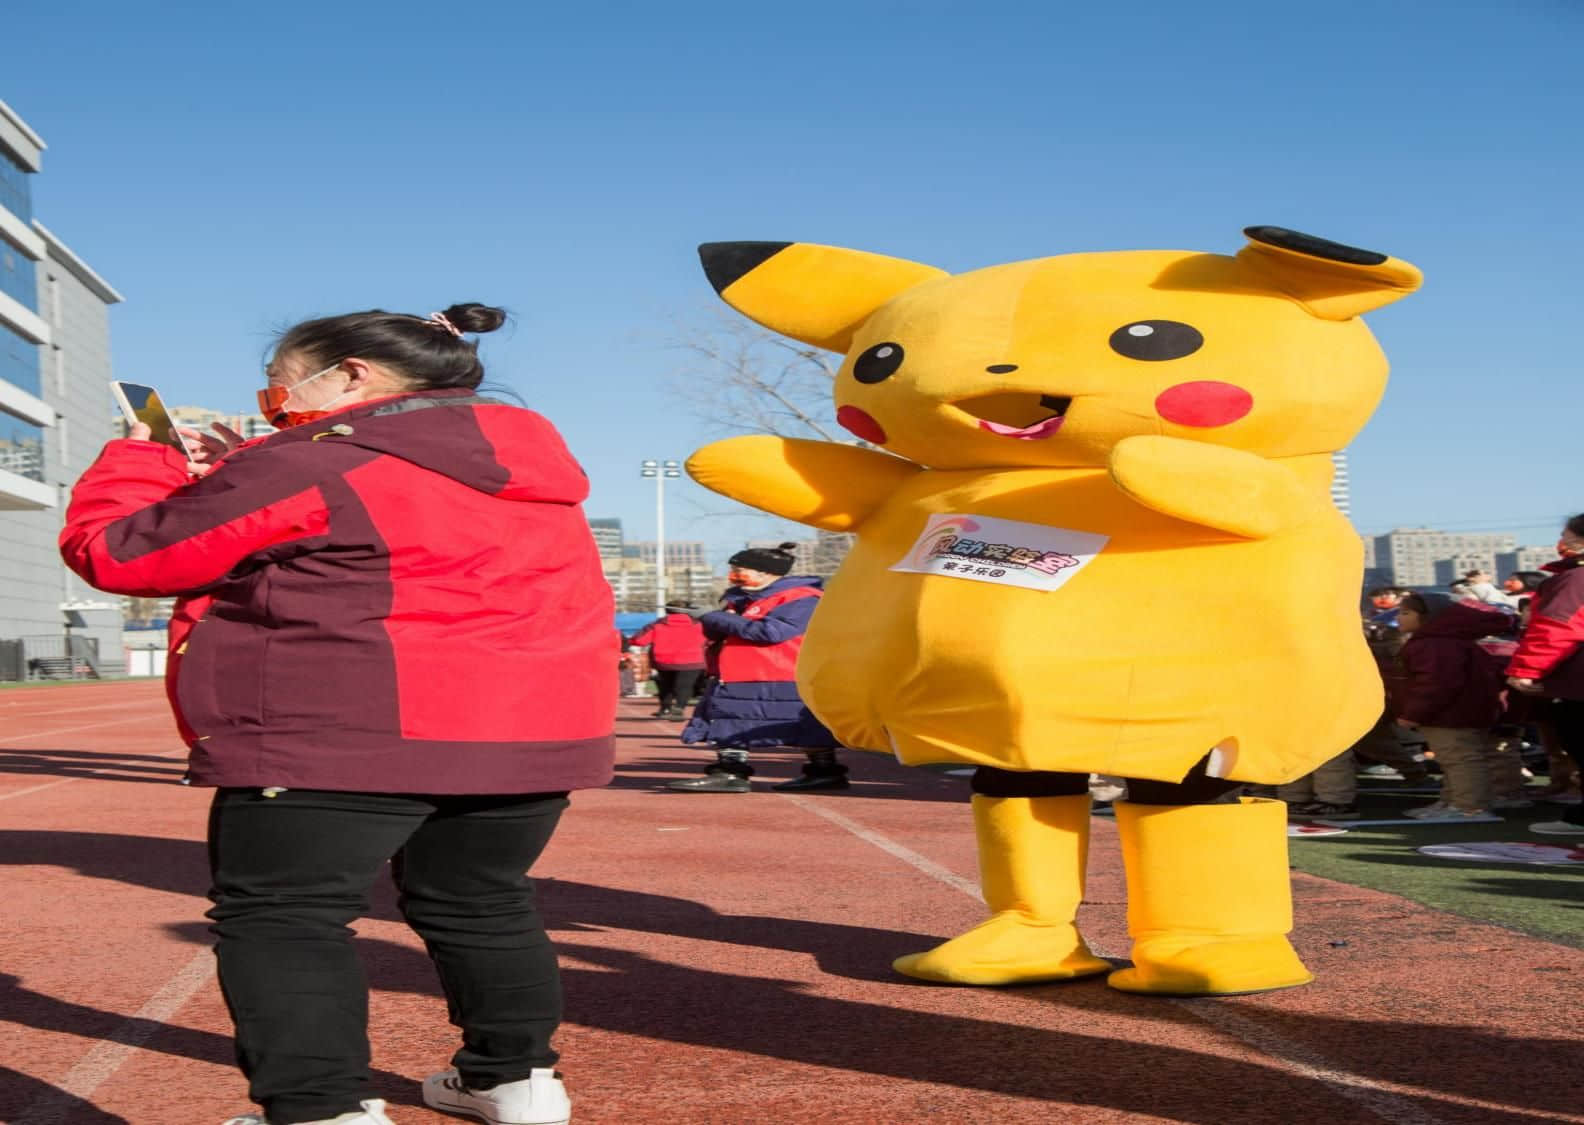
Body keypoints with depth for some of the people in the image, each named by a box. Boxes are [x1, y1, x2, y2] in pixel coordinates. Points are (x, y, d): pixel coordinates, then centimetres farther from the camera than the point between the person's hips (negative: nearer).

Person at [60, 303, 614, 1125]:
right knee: (479, 905, 21)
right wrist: (237, 474, 22)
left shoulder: (312, 467, -10)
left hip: (345, 739, -8)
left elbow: (116, 550, -3)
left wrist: (142, 459, 16)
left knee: (278, 919, 1)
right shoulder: (523, 461, 14)